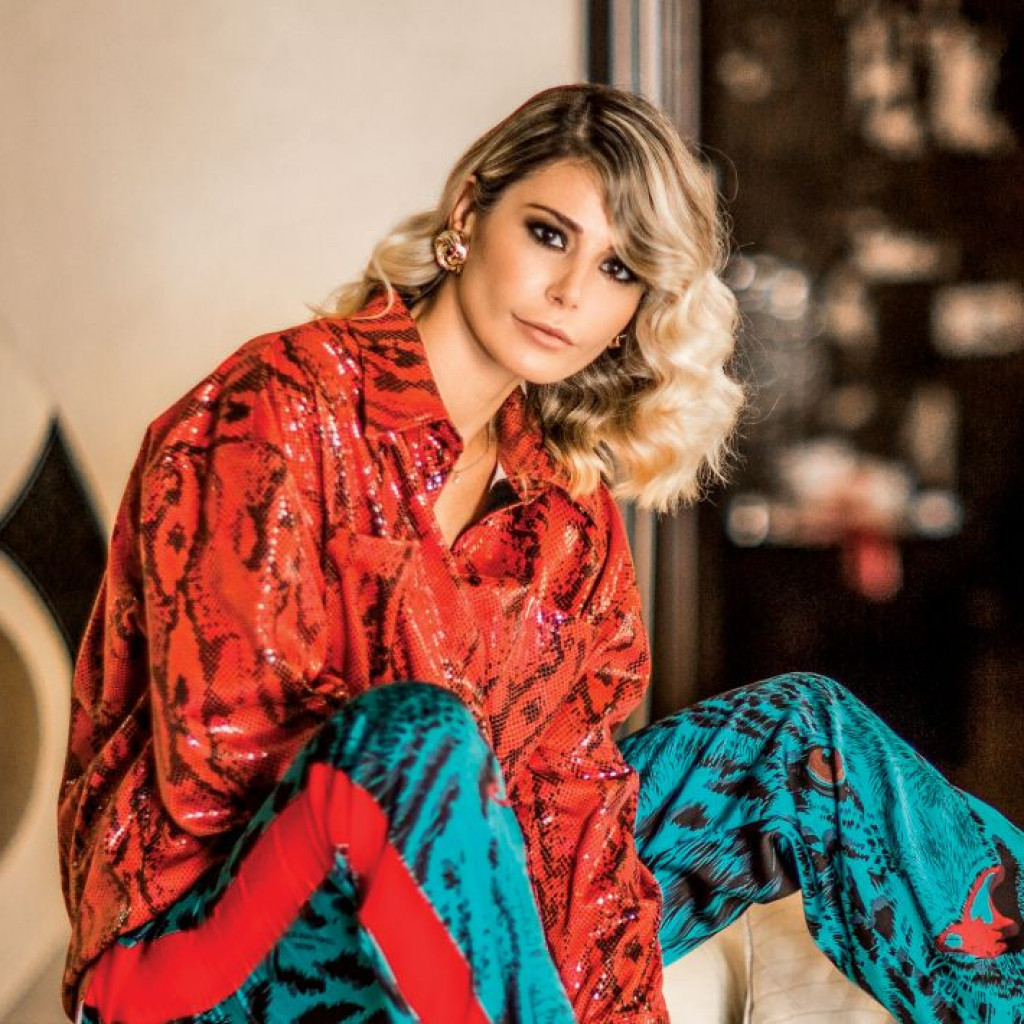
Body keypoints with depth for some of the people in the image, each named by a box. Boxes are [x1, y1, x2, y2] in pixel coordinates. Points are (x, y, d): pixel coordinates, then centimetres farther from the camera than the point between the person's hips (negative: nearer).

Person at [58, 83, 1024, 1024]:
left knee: (802, 732, -2)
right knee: (414, 736, -37)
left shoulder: (562, 494, 6)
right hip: (209, 934, -6)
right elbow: (219, 759, -20)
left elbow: (573, 775, 2)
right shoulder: (284, 409, -14)